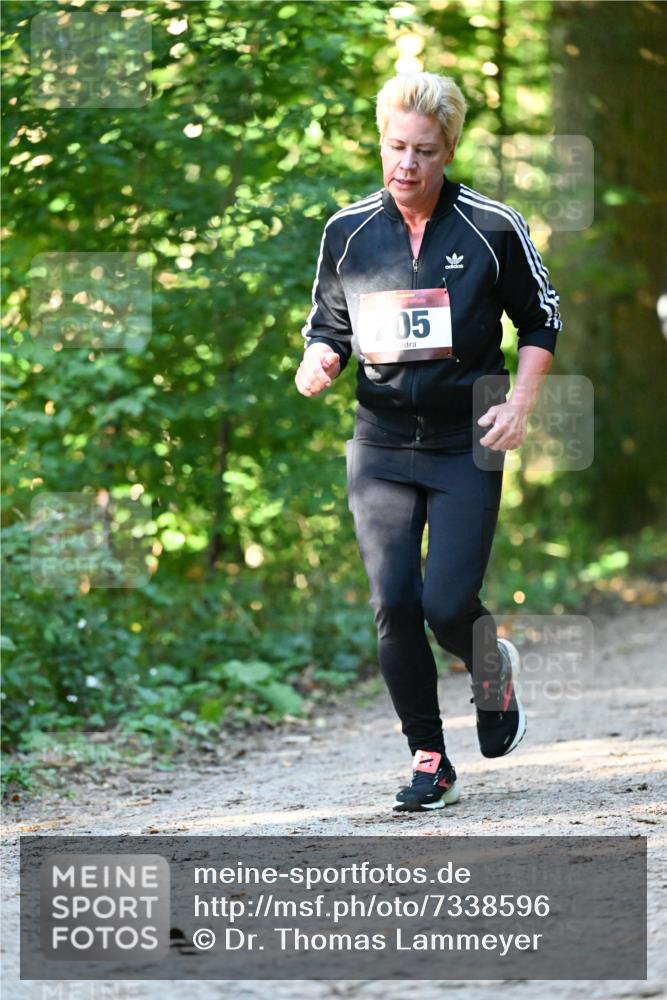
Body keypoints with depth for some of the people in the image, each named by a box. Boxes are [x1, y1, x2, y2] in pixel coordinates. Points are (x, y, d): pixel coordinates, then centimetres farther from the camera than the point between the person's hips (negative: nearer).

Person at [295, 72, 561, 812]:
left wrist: (519, 404, -6)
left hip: (467, 445, -2)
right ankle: (429, 760, 6)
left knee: (448, 604, -12)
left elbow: (540, 322, 7)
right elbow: (328, 326, 13)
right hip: (381, 445, 2)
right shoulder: (348, 231, 3)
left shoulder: (492, 227, -3)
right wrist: (319, 360, -9)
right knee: (393, 603, -8)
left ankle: (493, 668, 25)